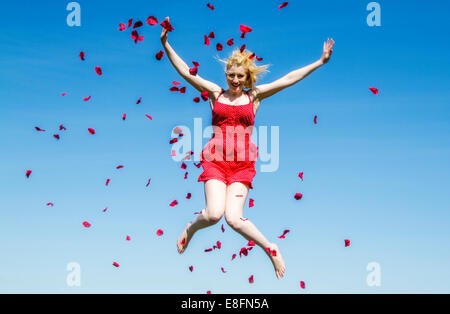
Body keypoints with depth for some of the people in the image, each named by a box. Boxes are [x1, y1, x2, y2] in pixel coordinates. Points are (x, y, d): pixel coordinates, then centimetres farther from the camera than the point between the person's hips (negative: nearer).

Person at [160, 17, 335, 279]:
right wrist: (166, 44, 0)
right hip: (215, 159, 0)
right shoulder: (215, 93, 10)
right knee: (214, 213, -19)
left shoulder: (254, 96, 10)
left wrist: (320, 62, 8)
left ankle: (271, 249, 10)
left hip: (243, 163, 0)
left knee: (234, 218, -14)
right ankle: (191, 228, 17)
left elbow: (289, 79, 10)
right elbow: (185, 71, 8)